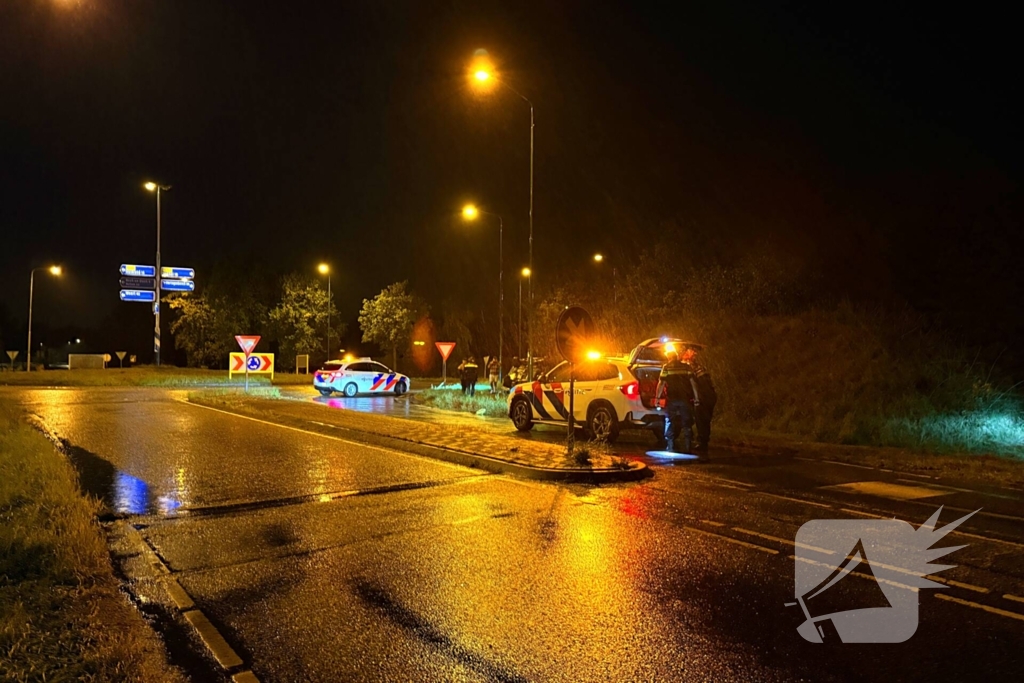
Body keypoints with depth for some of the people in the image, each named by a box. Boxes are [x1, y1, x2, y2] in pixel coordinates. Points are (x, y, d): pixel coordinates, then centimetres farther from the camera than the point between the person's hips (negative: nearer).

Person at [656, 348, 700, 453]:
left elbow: (661, 384, -5)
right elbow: (693, 383, 1)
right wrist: (696, 398, 4)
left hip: (671, 399, -2)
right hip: (685, 399, 2)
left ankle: (670, 447, 2)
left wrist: (657, 397, -2)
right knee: (686, 424, 8)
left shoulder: (666, 368, 2)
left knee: (670, 423, 6)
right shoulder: (686, 367, 6)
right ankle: (687, 447, 5)